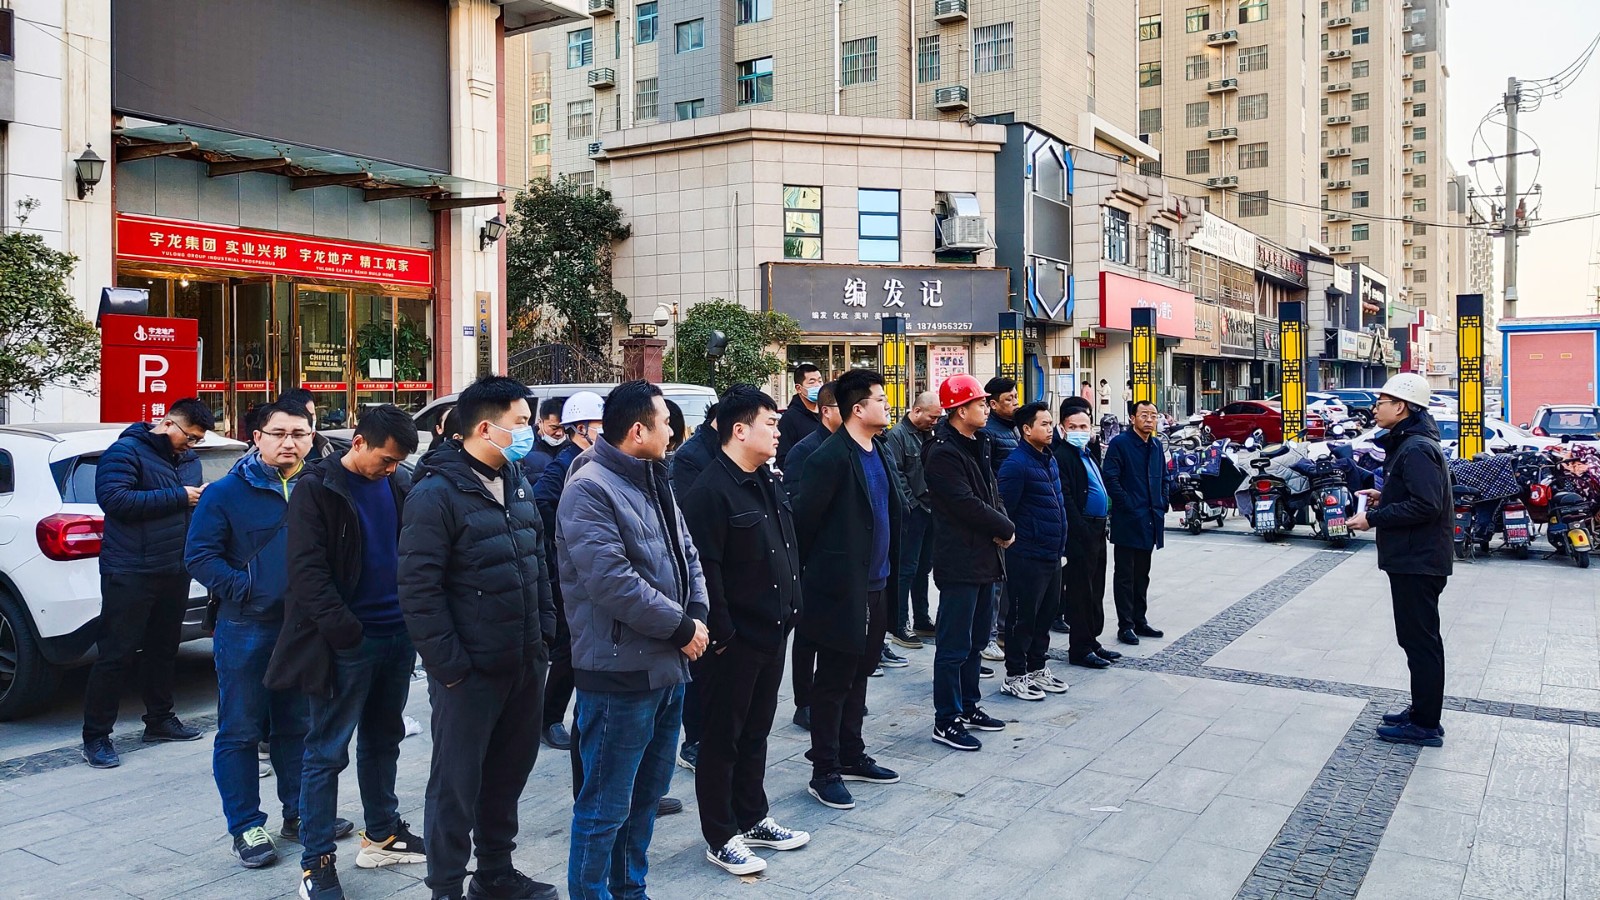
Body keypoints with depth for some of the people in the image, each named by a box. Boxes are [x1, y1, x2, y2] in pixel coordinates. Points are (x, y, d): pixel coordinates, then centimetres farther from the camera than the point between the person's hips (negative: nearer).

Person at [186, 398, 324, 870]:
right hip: (247, 630, -4)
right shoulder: (226, 493, -5)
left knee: (297, 725, 15)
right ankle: (246, 826, 16)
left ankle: (298, 812, 28)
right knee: (241, 731, 4)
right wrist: (244, 588, -17)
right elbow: (199, 556, -8)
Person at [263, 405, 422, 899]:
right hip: (346, 641, -6)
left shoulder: (399, 485, 7)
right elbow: (308, 570, -13)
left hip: (397, 635, 6)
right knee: (327, 751, 3)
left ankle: (382, 835, 32)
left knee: (383, 741, 18)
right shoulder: (317, 489, -8)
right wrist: (344, 629, -19)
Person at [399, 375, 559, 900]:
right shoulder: (436, 494, -15)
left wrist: (545, 631, 11)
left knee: (509, 772, 18)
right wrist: (449, 666, -17)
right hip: (471, 671, -7)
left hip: (526, 662, 8)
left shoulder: (517, 483, 10)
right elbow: (419, 590, -17)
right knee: (457, 783, 5)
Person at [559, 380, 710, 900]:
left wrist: (697, 615, -4)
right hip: (619, 675, -9)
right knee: (605, 807, 2)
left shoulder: (654, 483, 13)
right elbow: (611, 580, -26)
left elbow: (686, 554, 14)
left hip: (668, 668, 10)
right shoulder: (589, 490, -17)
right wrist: (681, 627, -18)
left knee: (646, 796, 21)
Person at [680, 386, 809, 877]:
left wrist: (791, 607, 14)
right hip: (733, 642, -9)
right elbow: (705, 570, -22)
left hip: (773, 633, 9)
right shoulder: (710, 491, -19)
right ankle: (720, 838, 19)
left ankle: (753, 819, 35)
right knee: (722, 739, 6)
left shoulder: (769, 484, 10)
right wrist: (721, 634, -20)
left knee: (756, 732, 20)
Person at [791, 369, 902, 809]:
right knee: (833, 682, 3)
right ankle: (824, 773, 14)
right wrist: (810, 571, -5)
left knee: (858, 675, 19)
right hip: (840, 590, -8)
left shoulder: (880, 452, 9)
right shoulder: (831, 458, -18)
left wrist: (891, 571, 14)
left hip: (875, 587, 8)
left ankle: (852, 757, 33)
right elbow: (803, 521, -15)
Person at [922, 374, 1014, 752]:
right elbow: (966, 504, -22)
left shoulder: (980, 445, 14)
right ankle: (946, 722, 6)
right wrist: (1006, 529, -11)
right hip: (960, 561, -10)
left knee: (976, 639, 18)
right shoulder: (943, 452, -16)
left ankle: (968, 706, 31)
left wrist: (1003, 526, -2)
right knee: (954, 646, -2)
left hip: (985, 558, 10)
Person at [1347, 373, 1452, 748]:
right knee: (1417, 637, 18)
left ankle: (1425, 725, 7)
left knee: (1420, 640, -2)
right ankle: (1422, 710, 29)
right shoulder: (1406, 443, 13)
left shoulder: (1416, 449, -20)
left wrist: (1374, 517, -21)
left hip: (1418, 561, -11)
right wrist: (1384, 496, 7)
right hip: (1411, 558, 11)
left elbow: (1425, 505, -27)